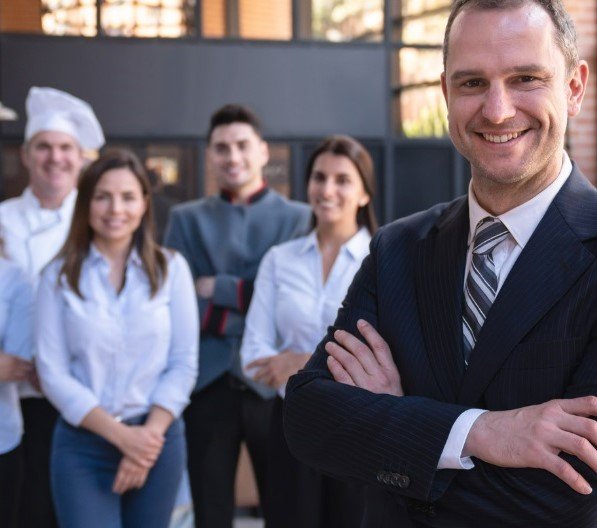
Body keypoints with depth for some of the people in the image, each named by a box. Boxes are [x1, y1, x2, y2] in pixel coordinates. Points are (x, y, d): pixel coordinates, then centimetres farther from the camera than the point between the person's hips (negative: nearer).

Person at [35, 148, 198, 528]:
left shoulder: (170, 268, 3)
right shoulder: (60, 276, 1)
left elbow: (184, 364, 1)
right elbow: (52, 372, -4)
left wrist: (149, 434, -11)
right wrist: (120, 434, -12)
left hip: (158, 438, 1)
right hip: (82, 445, -1)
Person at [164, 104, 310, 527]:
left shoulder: (298, 219, 4)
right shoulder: (187, 219, 9)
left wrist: (217, 289, -8)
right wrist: (254, 309, -11)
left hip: (274, 386, -1)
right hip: (207, 386, 1)